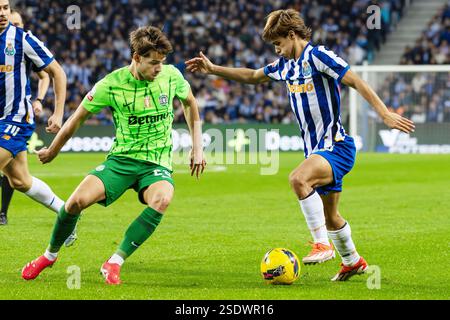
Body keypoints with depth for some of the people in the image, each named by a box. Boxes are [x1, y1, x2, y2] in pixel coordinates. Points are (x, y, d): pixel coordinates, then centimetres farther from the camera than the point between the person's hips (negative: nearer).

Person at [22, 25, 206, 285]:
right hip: (121, 159, 0)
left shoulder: (171, 75, -4)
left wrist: (198, 147, 13)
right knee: (77, 201, -21)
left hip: (157, 164, 0)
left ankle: (114, 263, -26)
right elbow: (78, 117, 3)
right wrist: (52, 152, 13)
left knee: (161, 200, -35)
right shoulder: (112, 84, -10)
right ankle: (50, 255, 9)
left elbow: (190, 103, 17)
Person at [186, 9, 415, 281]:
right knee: (330, 216, 17)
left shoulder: (318, 56, -13)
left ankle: (323, 244, -28)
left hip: (337, 146, -9)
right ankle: (353, 261, 37)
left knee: (299, 178, -34)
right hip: (316, 149, 9)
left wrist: (385, 114, -25)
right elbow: (252, 76, 27)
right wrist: (213, 69, 21)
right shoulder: (286, 65, 12)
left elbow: (356, 82, -18)